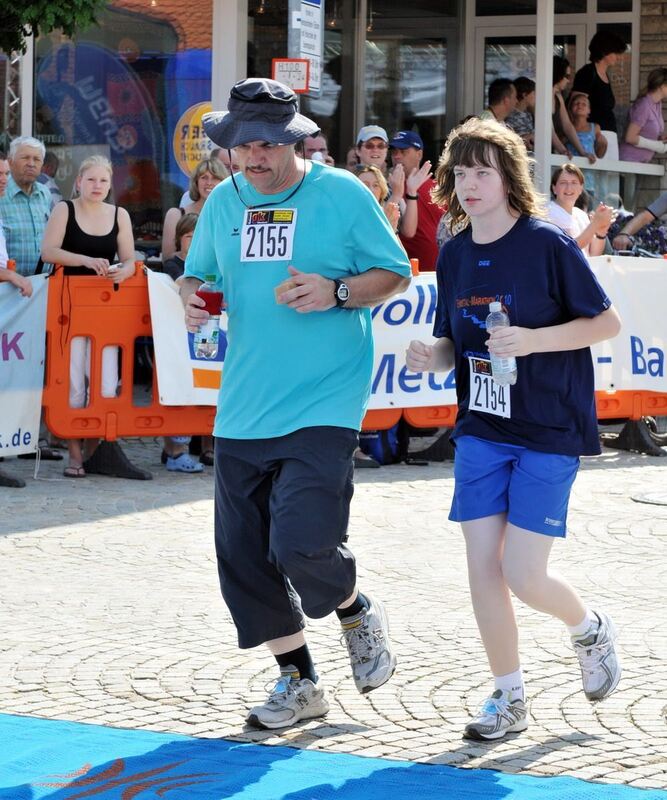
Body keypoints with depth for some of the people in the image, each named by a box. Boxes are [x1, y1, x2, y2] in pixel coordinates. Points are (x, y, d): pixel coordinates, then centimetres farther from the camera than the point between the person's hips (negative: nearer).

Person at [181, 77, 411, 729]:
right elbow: (198, 273, 21)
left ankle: (358, 614, 18)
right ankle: (298, 682, 23)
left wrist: (336, 292, -16)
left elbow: (395, 274, 2)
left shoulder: (342, 194, -4)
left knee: (302, 545, -17)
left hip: (322, 405, -5)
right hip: (242, 409, 5)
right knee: (243, 554, 6)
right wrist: (192, 297, -2)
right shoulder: (223, 202, 9)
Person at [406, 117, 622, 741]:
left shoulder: (547, 244, -12)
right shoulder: (454, 254, 5)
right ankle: (508, 697, 16)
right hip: (480, 428, 5)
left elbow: (606, 322, -9)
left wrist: (533, 340, -22)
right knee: (482, 566, 0)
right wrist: (431, 356, -8)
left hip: (548, 432, -5)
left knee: (523, 576, -9)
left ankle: (589, 628, 24)